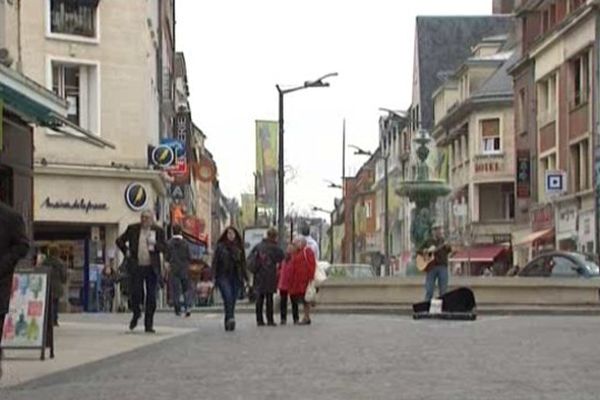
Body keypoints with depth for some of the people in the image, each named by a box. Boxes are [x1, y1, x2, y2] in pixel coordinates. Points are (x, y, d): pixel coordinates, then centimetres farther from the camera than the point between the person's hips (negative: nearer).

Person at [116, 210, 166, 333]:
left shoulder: (158, 231, 3)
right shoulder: (132, 229, 4)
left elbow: (164, 248, 1)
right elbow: (120, 241, 14)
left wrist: (154, 244, -17)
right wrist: (126, 252, 1)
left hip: (152, 268, 0)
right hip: (136, 267, 0)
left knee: (151, 297, 1)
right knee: (136, 293, -6)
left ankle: (149, 325, 8)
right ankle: (136, 314, 24)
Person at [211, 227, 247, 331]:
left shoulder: (239, 247, 11)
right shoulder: (220, 246, 2)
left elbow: (243, 263, 14)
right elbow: (215, 261, 1)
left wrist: (244, 277, 9)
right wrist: (214, 276, -7)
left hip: (236, 277, 3)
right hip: (223, 276, -3)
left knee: (233, 300, 2)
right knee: (228, 297, -20)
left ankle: (228, 323, 10)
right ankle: (230, 318, -31)